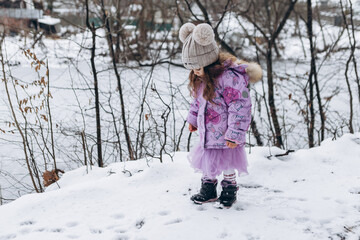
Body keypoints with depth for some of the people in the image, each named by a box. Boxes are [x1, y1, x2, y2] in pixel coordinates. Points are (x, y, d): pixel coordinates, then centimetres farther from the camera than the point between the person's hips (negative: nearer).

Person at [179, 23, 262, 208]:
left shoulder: (229, 77, -26)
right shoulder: (200, 78, 2)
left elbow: (240, 107, -24)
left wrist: (235, 134, -22)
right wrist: (193, 118, 25)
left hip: (225, 135, -7)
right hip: (207, 133, 8)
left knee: (226, 163, 8)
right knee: (207, 162, 17)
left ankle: (229, 190, 29)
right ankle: (208, 190, 34)